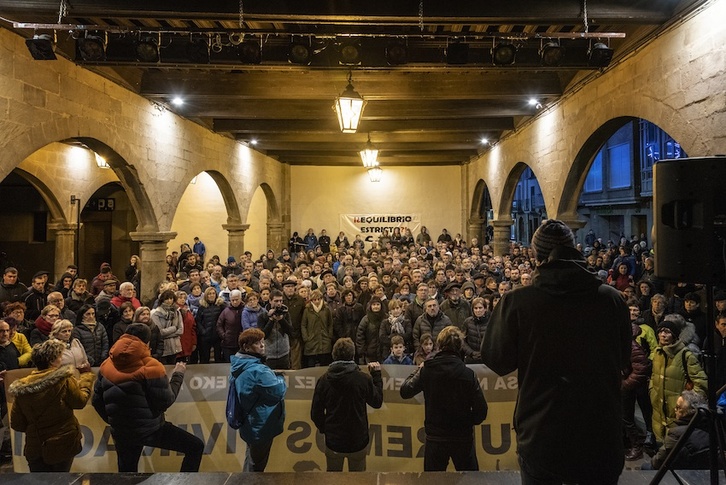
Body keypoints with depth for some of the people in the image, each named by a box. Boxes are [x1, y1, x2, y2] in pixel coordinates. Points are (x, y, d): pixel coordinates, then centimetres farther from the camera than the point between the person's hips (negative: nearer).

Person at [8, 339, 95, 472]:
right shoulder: (65, 380, -21)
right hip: (62, 445, -3)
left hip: (34, 448, 3)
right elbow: (81, 401, -7)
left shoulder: (22, 387, -8)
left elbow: (16, 424, 0)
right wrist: (86, 375, 5)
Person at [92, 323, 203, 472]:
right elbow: (166, 401, -15)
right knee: (196, 446, 5)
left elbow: (97, 400, 10)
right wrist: (178, 374, -1)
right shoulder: (151, 367, -17)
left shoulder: (106, 366, 2)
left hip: (121, 433, 6)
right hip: (151, 430, -6)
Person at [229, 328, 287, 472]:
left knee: (250, 458, 29)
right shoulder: (258, 371, -31)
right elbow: (279, 392, -28)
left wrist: (272, 376, 0)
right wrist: (280, 378, -9)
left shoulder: (238, 365, 0)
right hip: (261, 426, -9)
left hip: (249, 424, 9)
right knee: (257, 466, 11)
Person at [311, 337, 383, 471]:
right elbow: (377, 402, 0)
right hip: (358, 441, -1)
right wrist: (376, 374, 9)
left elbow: (316, 413, -5)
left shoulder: (324, 379, -12)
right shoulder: (364, 379, -17)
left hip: (333, 441, 2)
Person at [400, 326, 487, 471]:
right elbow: (481, 411, -12)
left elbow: (405, 392, 0)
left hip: (435, 438, 1)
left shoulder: (426, 370, -11)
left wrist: (417, 370, 13)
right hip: (463, 437, -1)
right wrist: (467, 422, 9)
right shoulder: (468, 374, -14)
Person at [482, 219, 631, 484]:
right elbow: (624, 360, 6)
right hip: (603, 443, 2)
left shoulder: (515, 302, -17)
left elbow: (496, 361, -6)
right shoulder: (612, 299, -9)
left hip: (541, 444, -2)